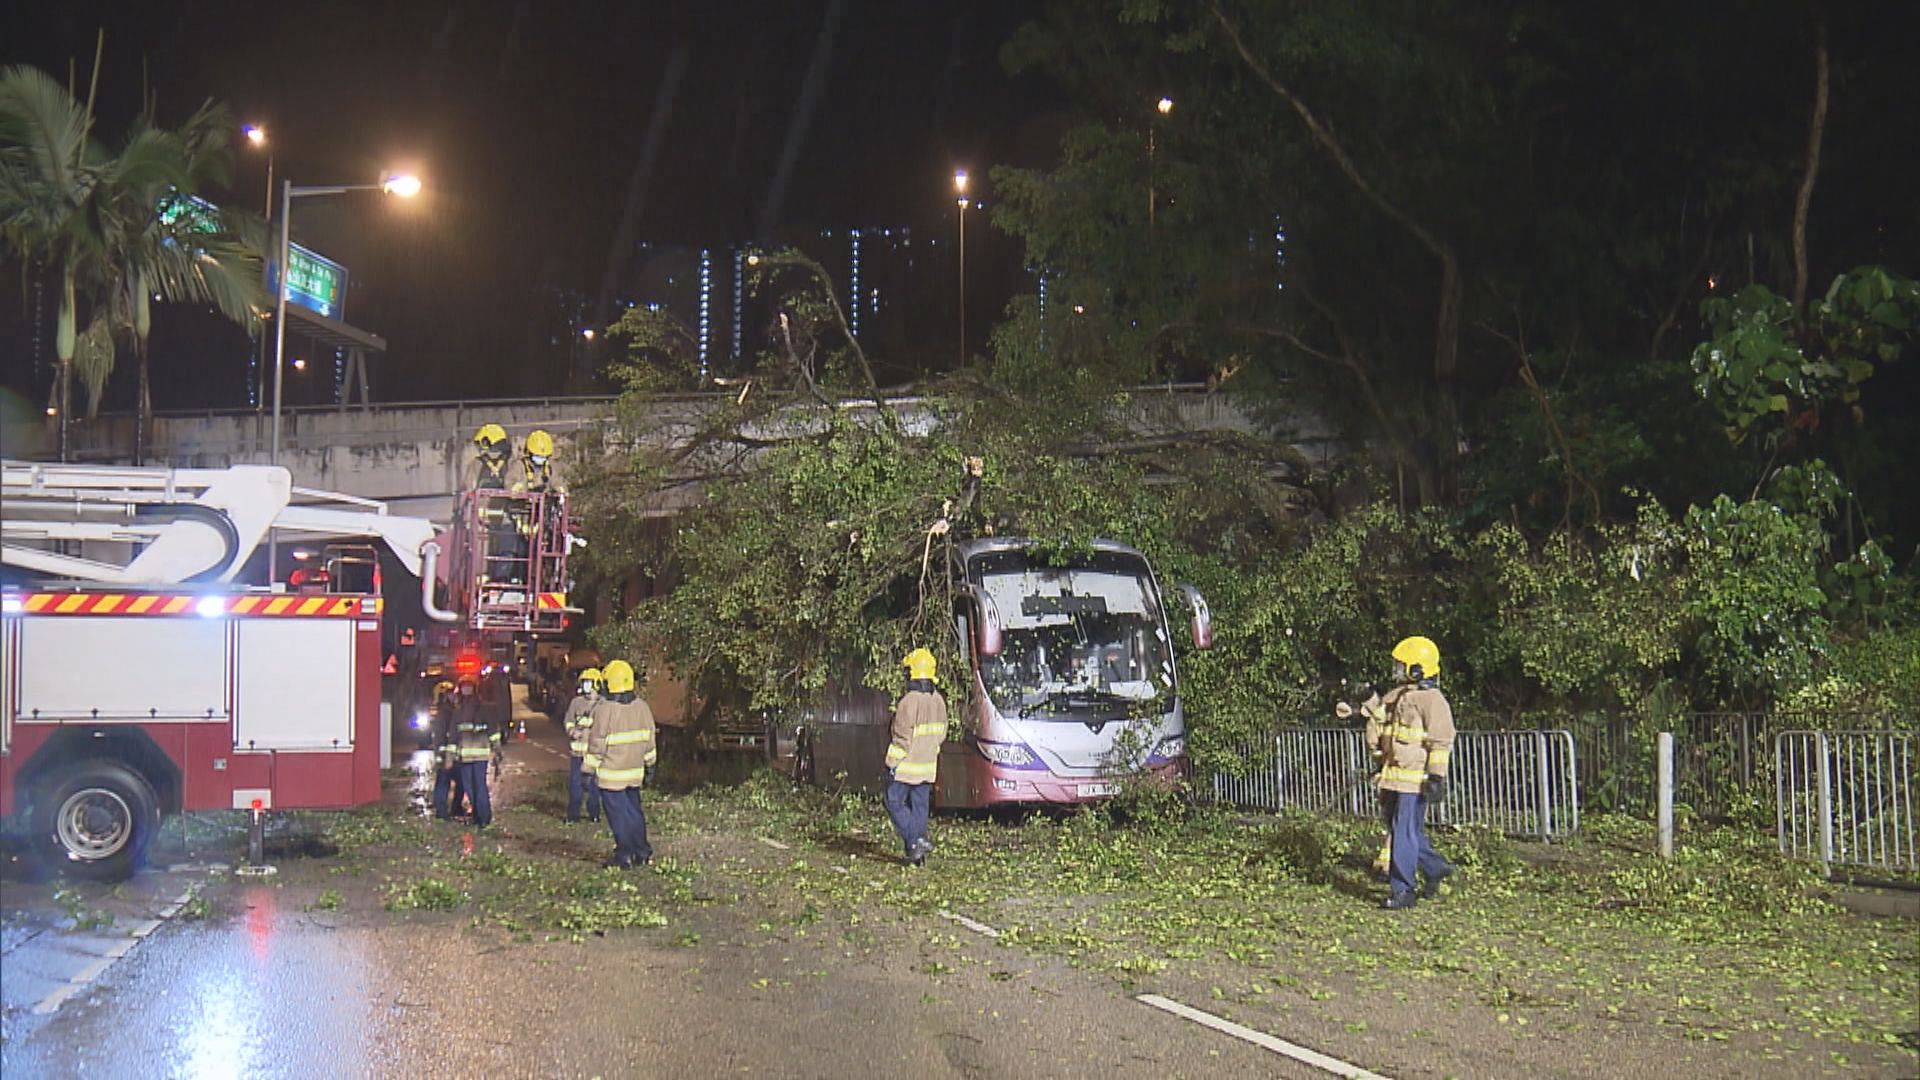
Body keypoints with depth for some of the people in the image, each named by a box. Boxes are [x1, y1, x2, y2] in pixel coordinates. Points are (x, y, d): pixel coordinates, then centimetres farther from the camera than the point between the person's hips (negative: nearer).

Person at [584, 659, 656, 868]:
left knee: (618, 814, 1)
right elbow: (649, 738, 13)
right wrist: (649, 763, 24)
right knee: (634, 810, 15)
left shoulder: (603, 709, -16)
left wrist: (589, 768, -4)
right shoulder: (642, 707, 4)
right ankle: (642, 853, 20)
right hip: (635, 772, 6)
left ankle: (624, 855, 3)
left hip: (611, 773, -6)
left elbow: (596, 744, -13)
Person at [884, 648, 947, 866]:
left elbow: (903, 737, -18)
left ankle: (916, 840, -9)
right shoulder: (938, 701, 4)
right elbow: (941, 733, 12)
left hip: (906, 765, -7)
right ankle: (917, 854, 14)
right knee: (920, 805, 12)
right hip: (927, 766, 7)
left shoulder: (908, 701, -19)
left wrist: (894, 764, -11)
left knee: (895, 803, 5)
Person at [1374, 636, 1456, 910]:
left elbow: (1441, 743, -14)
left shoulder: (1432, 700, -10)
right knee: (1406, 830, 13)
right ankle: (1435, 868, 30)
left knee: (1405, 833, -7)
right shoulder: (1394, 697, 16)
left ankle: (1402, 890, -2)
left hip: (1415, 780, -9)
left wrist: (1437, 777, -18)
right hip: (1393, 777, 9)